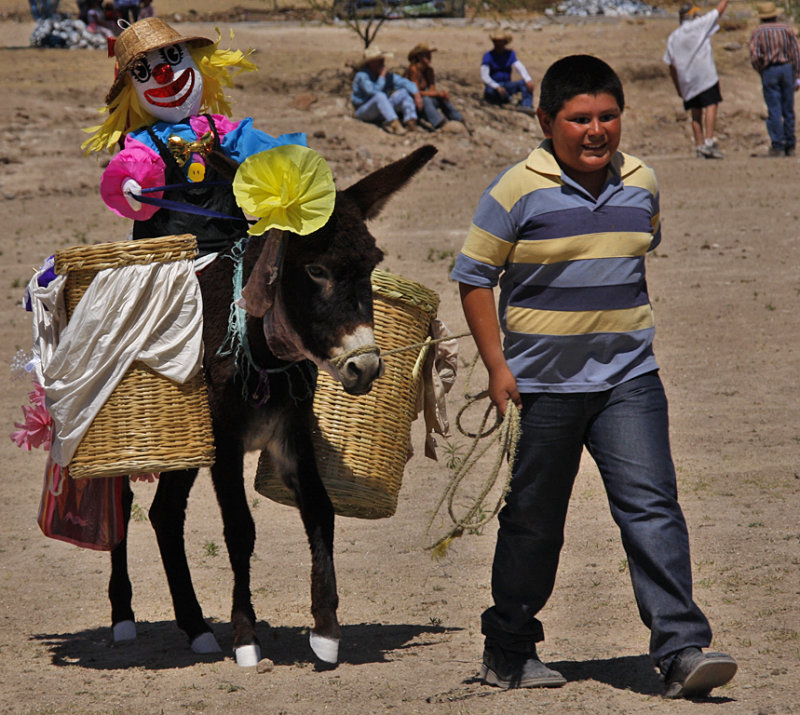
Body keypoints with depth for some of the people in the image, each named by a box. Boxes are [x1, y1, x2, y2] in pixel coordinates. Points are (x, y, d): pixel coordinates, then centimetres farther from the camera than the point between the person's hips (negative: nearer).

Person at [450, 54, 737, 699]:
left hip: (628, 379, 3)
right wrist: (497, 366, -8)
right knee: (533, 522, 9)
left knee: (652, 507, -10)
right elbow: (474, 277, -4)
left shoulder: (641, 184, 4)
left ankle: (682, 650, -12)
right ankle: (509, 651, 25)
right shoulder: (519, 190, -9)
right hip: (542, 384, -2)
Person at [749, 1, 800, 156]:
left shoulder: (758, 32, -1)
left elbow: (754, 57, -11)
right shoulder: (786, 29, 5)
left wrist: (760, 72, 7)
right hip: (787, 69, 2)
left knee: (774, 110, -2)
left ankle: (777, 146, -6)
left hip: (769, 71, -2)